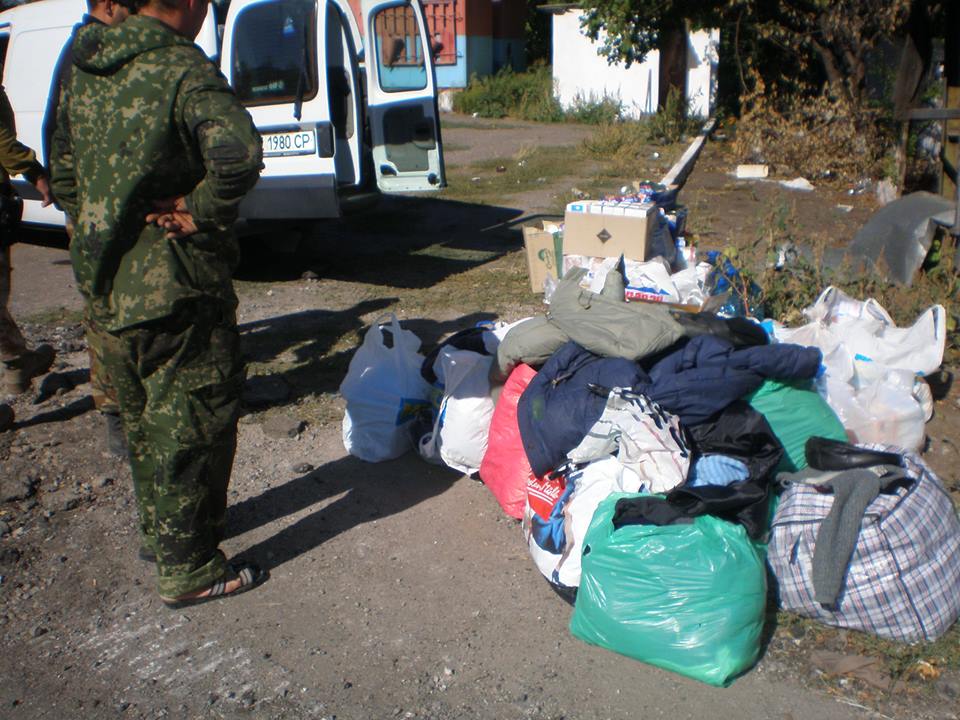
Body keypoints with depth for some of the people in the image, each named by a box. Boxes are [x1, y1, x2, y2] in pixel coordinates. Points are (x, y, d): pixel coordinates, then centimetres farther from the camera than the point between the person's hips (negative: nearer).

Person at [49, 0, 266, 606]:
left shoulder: (86, 71, 10)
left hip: (108, 284, 9)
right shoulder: (183, 70, -18)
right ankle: (188, 569, 16)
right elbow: (238, 153, -37)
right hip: (176, 289, -8)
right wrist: (201, 210, -22)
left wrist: (98, 232, 19)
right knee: (195, 421, 4)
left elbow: (64, 170, 19)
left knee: (145, 415, 22)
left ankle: (159, 529, 41)